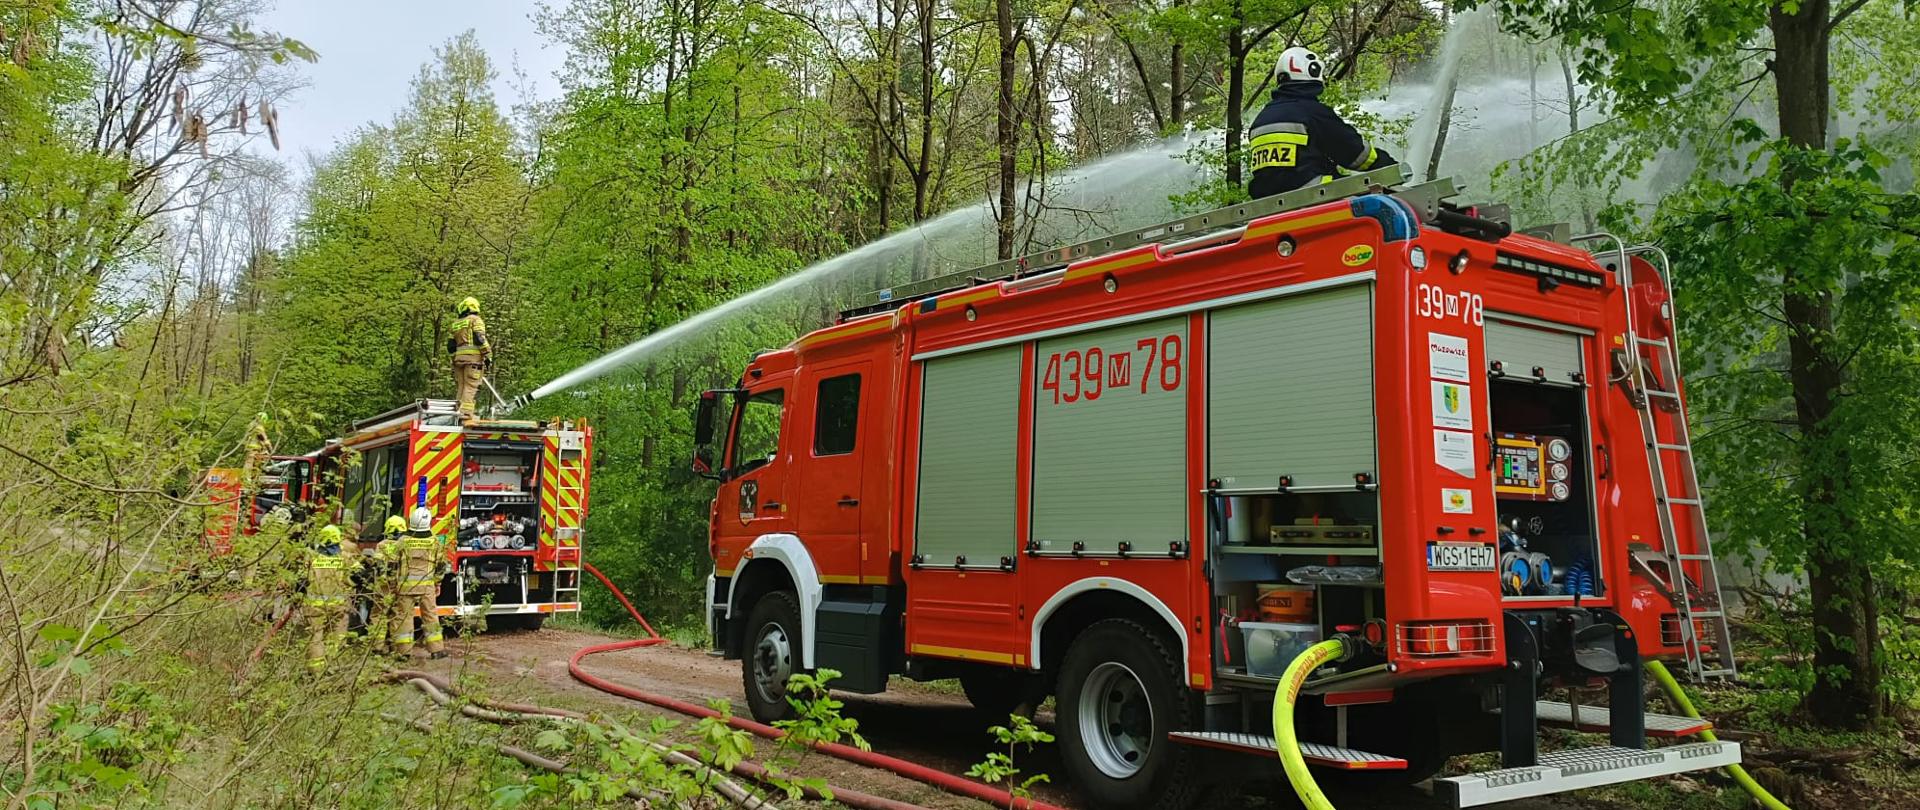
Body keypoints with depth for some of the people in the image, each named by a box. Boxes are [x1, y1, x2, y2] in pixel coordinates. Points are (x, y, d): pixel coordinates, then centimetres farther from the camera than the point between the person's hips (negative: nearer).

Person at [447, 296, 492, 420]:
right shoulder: (475, 320, 3)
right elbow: (480, 339, -10)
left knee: (462, 386, 11)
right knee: (471, 386, -9)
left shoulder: (455, 324, 20)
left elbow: (450, 345, 17)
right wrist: (488, 356, -10)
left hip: (458, 358, 6)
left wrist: (454, 356, 24)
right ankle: (466, 411, -19)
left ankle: (459, 409, 9)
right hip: (473, 356, -5)